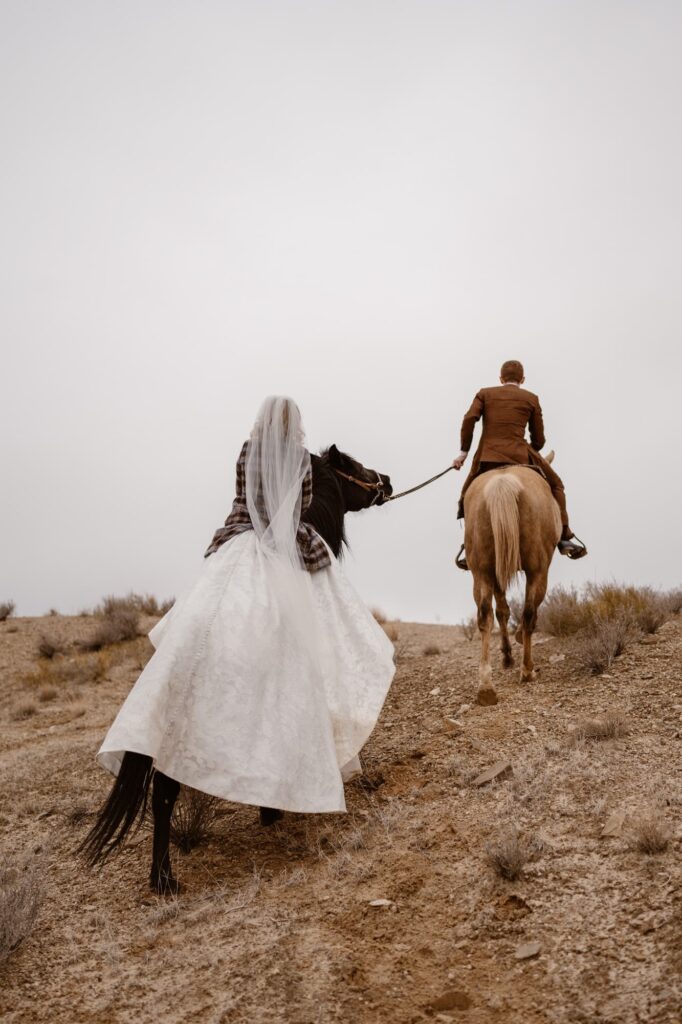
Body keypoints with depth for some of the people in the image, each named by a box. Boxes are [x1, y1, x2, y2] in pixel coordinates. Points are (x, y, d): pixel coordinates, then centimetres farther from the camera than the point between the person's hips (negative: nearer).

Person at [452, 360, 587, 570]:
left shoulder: (485, 393, 15)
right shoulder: (531, 399, 14)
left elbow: (469, 419, -1)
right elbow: (539, 438, 14)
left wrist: (463, 452, 4)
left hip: (487, 456, 1)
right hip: (519, 454, -1)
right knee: (555, 485, 17)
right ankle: (565, 536, 6)